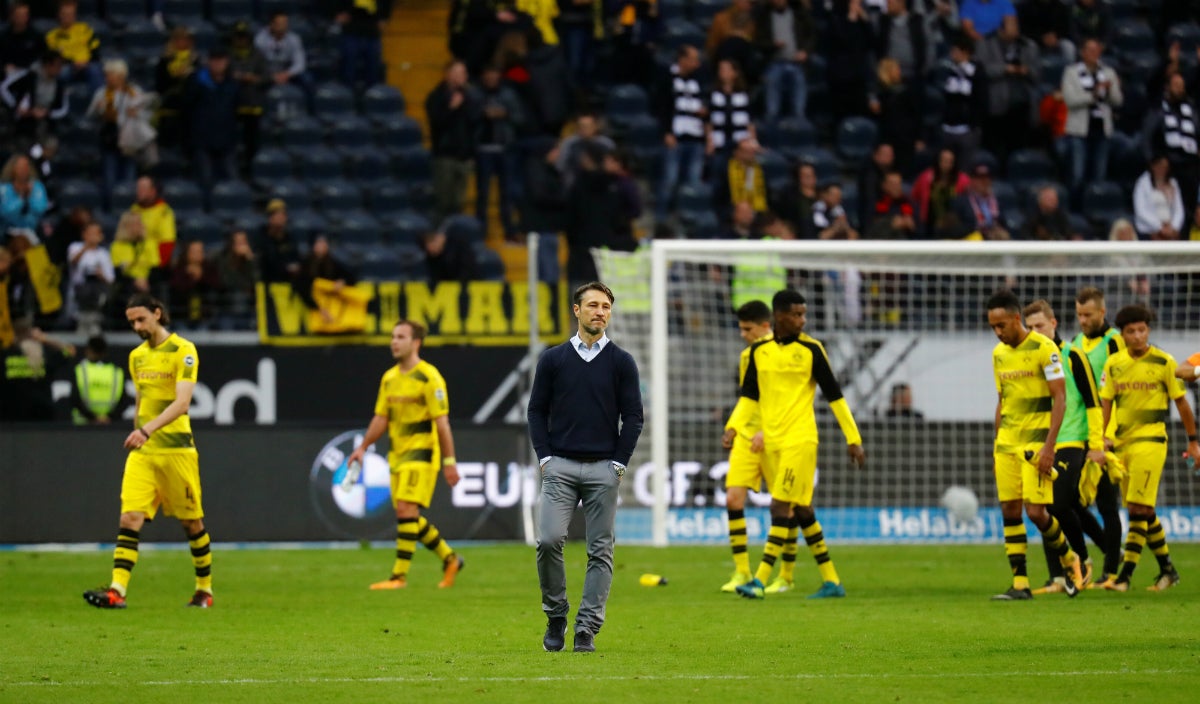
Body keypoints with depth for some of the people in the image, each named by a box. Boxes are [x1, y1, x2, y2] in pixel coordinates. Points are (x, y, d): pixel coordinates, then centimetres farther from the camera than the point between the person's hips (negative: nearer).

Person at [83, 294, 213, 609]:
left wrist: (148, 429, -29)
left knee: (191, 522, 5)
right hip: (142, 452, 5)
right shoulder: (137, 356, 13)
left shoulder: (183, 350, -8)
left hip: (176, 450, -5)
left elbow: (182, 402, -19)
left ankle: (204, 590, 21)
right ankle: (117, 591, -19)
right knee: (130, 518, -10)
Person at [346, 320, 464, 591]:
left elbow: (442, 422, -12)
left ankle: (399, 576, -14)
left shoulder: (429, 377, -11)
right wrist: (363, 447, 7)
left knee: (406, 510, -15)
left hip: (422, 454, -8)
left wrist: (449, 461, -14)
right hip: (398, 454, 8)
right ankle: (450, 559, 26)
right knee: (411, 518, 9)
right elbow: (381, 418, 18)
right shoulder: (389, 378, 12)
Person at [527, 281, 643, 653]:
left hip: (603, 469, 0)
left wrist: (618, 463, -3)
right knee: (549, 539, -14)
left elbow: (633, 417, 5)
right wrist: (544, 458, -1)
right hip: (560, 465, 0)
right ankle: (555, 616, 3)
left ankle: (587, 629, 2)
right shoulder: (553, 359, 7)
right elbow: (537, 411, 9)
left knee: (600, 552, -1)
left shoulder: (621, 362, 5)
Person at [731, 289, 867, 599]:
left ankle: (760, 581, -16)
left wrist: (853, 439, 0)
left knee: (781, 508, -12)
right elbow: (749, 396, 13)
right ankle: (831, 581, 16)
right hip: (773, 442, 5)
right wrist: (733, 427, -3)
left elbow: (834, 396, 0)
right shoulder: (760, 351, 7)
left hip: (800, 440, -5)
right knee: (801, 510, 8)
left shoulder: (811, 350, -4)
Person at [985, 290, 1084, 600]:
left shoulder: (1044, 348, -10)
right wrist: (997, 446, 18)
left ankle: (1070, 560, 15)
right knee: (1009, 511, 0)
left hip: (1035, 441, -7)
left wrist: (1048, 446, -17)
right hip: (1006, 443, 7)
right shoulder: (999, 353, 12)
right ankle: (1020, 584, 3)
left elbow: (1060, 398, -11)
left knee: (1036, 511, -11)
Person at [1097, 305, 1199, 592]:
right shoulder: (1114, 364, 6)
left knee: (1138, 506, -13)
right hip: (1122, 443, 5)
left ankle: (1126, 575, -14)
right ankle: (1167, 568, 24)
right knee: (1143, 511, 11)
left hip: (1150, 440, -5)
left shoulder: (1164, 362, -4)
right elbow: (1106, 404, 11)